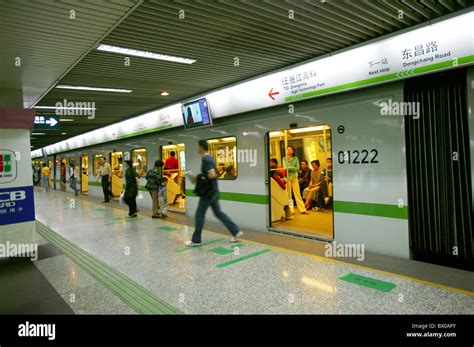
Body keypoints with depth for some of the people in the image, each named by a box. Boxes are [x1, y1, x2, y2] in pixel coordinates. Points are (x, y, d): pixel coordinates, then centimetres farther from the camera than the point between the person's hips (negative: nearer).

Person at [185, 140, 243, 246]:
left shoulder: (206, 159, -17)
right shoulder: (209, 158, 13)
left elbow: (212, 175, -27)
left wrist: (199, 178, -13)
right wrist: (198, 178, 11)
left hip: (208, 192, -10)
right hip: (213, 191, 10)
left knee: (199, 215, 0)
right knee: (218, 213, 15)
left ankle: (196, 240, 10)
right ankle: (236, 231, 15)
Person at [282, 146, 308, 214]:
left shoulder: (296, 158, 8)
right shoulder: (284, 159, 6)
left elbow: (297, 168, 0)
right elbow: (285, 167, -7)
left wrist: (289, 168, -9)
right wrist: (293, 167, -7)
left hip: (294, 177, 1)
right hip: (287, 177, -1)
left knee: (297, 193, 1)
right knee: (288, 194, 0)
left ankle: (302, 209, 2)